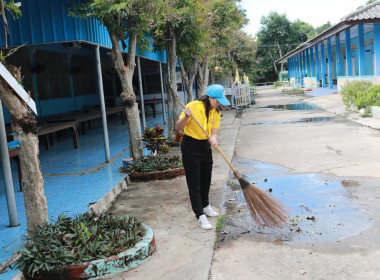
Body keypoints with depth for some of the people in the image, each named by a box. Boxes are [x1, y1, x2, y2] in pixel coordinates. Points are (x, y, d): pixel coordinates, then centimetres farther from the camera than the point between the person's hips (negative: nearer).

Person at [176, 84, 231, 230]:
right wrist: (186, 117, -36)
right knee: (194, 183, -4)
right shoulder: (193, 106, -18)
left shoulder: (215, 112, 0)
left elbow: (214, 131, -4)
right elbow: (178, 128, -17)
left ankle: (205, 206, 39)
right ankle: (200, 215, 1)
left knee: (206, 179, 18)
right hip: (190, 147, -6)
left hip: (205, 146, 7)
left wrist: (213, 138, -27)